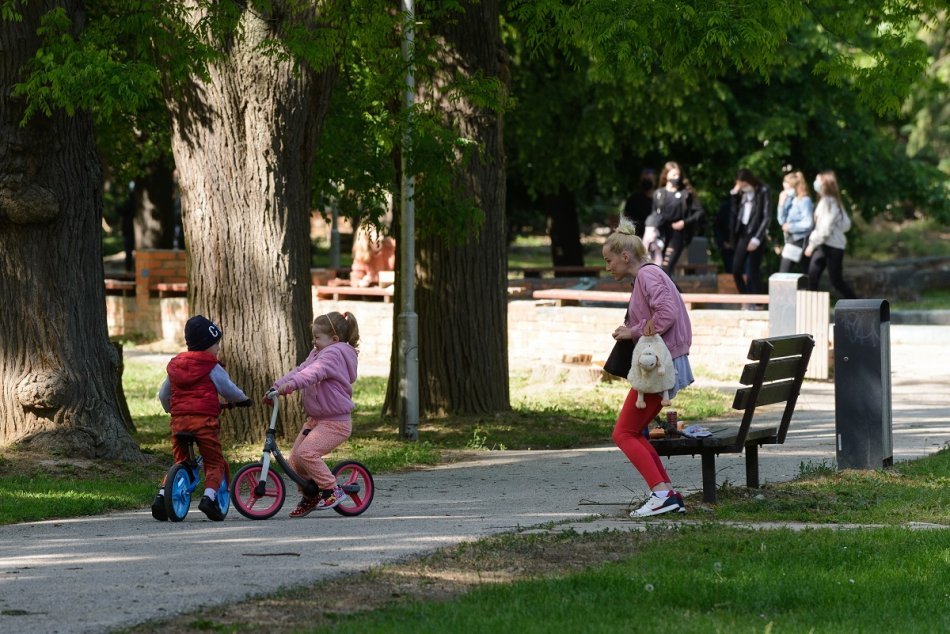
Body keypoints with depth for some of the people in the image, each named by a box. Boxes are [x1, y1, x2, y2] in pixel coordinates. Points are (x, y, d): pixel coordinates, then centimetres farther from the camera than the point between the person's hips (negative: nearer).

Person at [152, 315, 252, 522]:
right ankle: (209, 496, -16)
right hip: (204, 419, -5)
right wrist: (242, 399, 25)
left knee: (180, 461, 16)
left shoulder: (174, 365, 18)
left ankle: (161, 496, -1)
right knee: (215, 463, 5)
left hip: (179, 419, 5)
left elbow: (163, 395, 25)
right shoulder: (211, 367, 1)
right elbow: (227, 389, 5)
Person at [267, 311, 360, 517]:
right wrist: (276, 385, -4)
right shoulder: (318, 353, 17)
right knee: (295, 458, 5)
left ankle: (332, 490, -14)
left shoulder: (334, 353, -16)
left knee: (306, 452, -25)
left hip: (334, 422, -10)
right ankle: (309, 497, 21)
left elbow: (313, 373, -34)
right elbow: (299, 370, 10)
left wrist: (290, 385, -49)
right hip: (315, 419, 10)